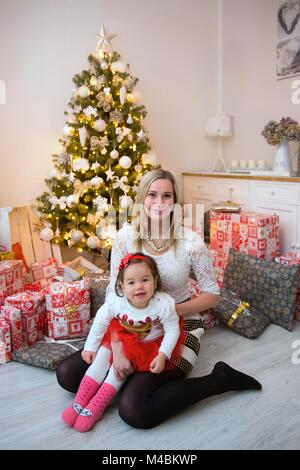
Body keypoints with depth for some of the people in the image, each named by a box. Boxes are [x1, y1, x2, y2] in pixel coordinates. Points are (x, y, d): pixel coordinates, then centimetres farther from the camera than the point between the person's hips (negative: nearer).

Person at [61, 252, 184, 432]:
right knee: (103, 353, -13)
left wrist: (162, 356, -25)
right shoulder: (116, 302, -22)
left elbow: (172, 330, -18)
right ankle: (80, 401, -2)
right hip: (121, 339, 4)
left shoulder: (164, 304, -29)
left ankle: (95, 407, -9)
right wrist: (90, 347, -1)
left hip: (148, 345, -3)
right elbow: (101, 321, -7)